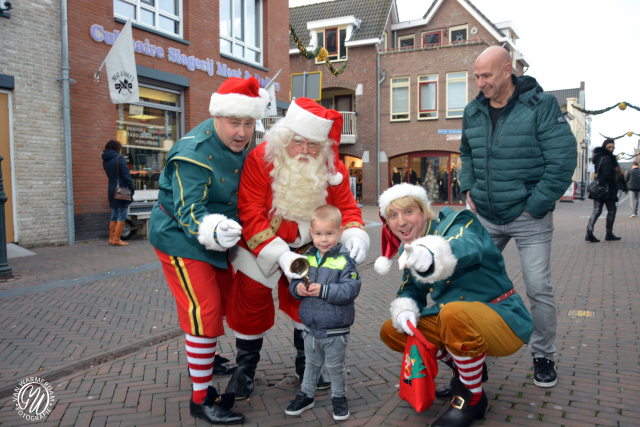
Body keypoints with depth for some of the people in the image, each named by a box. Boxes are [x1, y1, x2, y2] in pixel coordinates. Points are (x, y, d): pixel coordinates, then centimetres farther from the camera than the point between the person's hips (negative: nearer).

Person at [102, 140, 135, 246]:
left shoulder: (105, 160, 12)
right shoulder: (120, 158, -11)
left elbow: (109, 175, 17)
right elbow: (126, 175, -14)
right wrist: (132, 188, -10)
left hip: (111, 190, 7)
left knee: (114, 215, 14)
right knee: (122, 215, -3)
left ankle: (111, 238, 15)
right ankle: (116, 239, -6)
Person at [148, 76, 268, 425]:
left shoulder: (238, 142, -1)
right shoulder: (194, 154, -29)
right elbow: (189, 211, -36)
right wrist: (213, 231, -54)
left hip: (215, 235, 9)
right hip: (180, 238, -9)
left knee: (223, 298, 20)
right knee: (204, 311, -13)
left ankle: (206, 360, 44)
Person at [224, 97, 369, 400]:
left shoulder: (332, 166, -13)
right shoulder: (260, 160, -26)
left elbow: (346, 207, -9)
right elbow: (251, 215, -30)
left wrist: (354, 236, -32)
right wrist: (281, 256, -38)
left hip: (306, 247, 3)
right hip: (260, 247, -3)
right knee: (251, 301, 1)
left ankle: (307, 365, 27)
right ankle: (245, 367, 23)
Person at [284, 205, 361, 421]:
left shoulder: (344, 261, -16)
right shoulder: (307, 258, 0)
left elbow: (350, 290, -23)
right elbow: (294, 282, 7)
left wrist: (324, 290, -30)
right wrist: (297, 288, -16)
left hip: (336, 330, -4)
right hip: (311, 327, 5)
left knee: (335, 366, 14)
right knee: (312, 363, 23)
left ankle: (339, 397, 35)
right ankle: (306, 395, 41)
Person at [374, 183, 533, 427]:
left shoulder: (456, 223, -17)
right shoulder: (409, 250, 5)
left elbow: (468, 247, -41)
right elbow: (411, 290, 12)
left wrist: (432, 254, -64)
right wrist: (404, 309, -13)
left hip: (505, 321, -8)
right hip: (459, 323, 8)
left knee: (454, 313, -39)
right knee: (391, 332, 2)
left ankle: (472, 398, -13)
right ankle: (464, 371, 15)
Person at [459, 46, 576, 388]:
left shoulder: (541, 105, -10)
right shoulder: (473, 112, 6)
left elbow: (563, 159, -13)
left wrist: (535, 206, -15)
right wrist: (468, 188, 8)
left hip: (528, 218, -5)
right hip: (486, 216, 5)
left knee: (538, 288, -2)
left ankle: (543, 356, 19)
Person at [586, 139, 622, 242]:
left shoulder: (599, 157, 15)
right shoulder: (606, 158, -14)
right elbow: (608, 175, -21)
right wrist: (614, 187, -12)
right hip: (607, 189, -8)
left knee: (596, 210, 4)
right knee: (612, 210, 7)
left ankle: (589, 232, -10)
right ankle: (609, 234, 13)